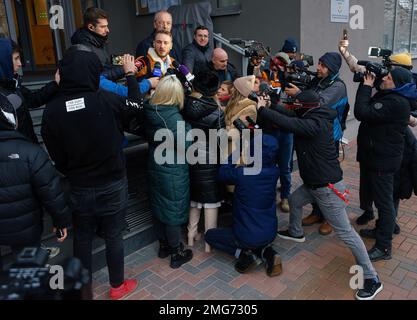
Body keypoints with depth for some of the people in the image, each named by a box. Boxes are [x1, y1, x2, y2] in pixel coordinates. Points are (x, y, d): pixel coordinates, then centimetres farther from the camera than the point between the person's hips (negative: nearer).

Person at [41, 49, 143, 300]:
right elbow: (138, 108, 2)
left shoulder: (52, 110, -13)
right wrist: (131, 75, 13)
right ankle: (118, 286, 32)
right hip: (112, 185, -1)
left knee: (82, 238, 19)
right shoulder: (107, 100, -19)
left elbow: (56, 156, -3)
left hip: (79, 187, 2)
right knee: (113, 236, 15)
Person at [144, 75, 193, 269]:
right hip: (173, 172, -7)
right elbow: (185, 145, -21)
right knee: (174, 210, 6)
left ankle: (163, 245, 37)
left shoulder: (150, 112, -4)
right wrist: (187, 128, -9)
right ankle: (176, 254, 21)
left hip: (155, 167, 7)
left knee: (158, 206, 19)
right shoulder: (174, 117, -25)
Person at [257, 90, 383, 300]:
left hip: (328, 187, -10)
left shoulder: (314, 124, -24)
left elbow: (286, 123, -33)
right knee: (294, 200, 28)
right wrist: (267, 109, 1)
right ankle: (296, 233, 54)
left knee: (345, 232, -4)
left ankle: (372, 279, 7)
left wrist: (261, 109, -21)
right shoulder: (315, 120, 6)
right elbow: (291, 121, 11)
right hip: (314, 183, 10)